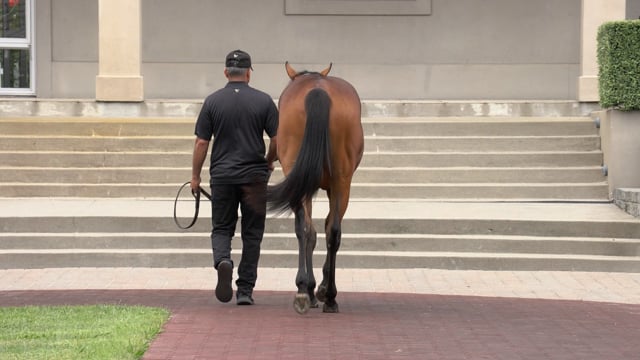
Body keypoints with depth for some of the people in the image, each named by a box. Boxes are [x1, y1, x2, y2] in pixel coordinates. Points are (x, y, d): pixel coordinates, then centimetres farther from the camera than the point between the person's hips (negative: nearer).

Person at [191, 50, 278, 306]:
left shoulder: (213, 101, -2)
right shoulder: (263, 101, -2)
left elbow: (201, 143, -2)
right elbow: (278, 138, -2)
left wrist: (195, 176, 8)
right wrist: (269, 161, 17)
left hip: (222, 175, 0)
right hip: (255, 176, 0)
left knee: (221, 229, 12)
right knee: (251, 234, 8)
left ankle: (223, 261, -18)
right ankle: (245, 290, 7)